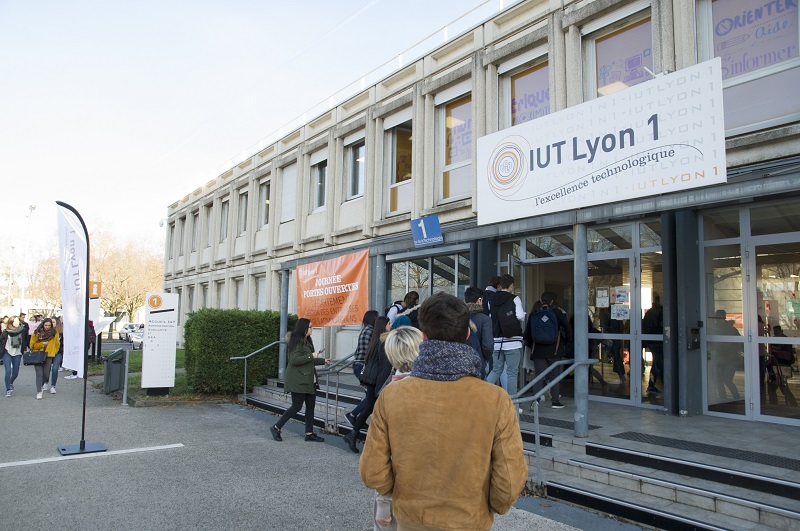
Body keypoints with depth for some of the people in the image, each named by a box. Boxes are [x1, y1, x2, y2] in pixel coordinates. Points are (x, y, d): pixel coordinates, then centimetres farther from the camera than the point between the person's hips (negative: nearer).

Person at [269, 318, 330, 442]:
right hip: (298, 381, -10)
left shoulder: (307, 341, 16)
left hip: (308, 380, 10)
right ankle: (276, 427, 10)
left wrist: (322, 361, 33)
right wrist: (311, 356, -21)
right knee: (296, 406, -5)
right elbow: (294, 360, -24)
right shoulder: (297, 342, -14)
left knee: (311, 405, 8)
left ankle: (309, 434, 15)